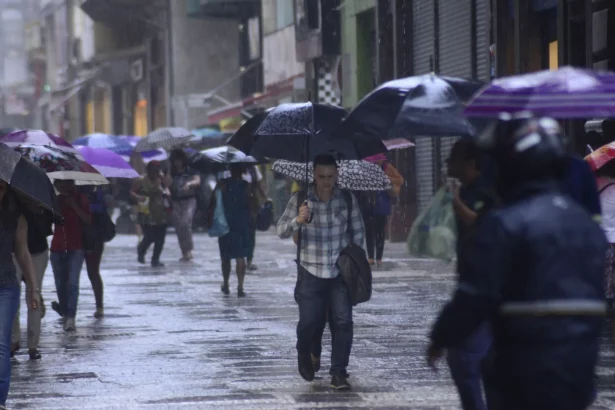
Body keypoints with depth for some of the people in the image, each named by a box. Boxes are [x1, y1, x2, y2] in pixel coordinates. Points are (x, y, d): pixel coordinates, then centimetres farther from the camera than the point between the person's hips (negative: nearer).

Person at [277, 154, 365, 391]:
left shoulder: (348, 200, -1)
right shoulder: (300, 200, -5)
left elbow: (357, 233, 10)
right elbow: (281, 231, -10)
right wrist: (297, 221, -29)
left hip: (340, 271, 1)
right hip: (310, 273, -1)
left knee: (343, 321, -8)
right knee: (309, 322, -1)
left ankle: (338, 373, 1)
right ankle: (305, 356, 33)